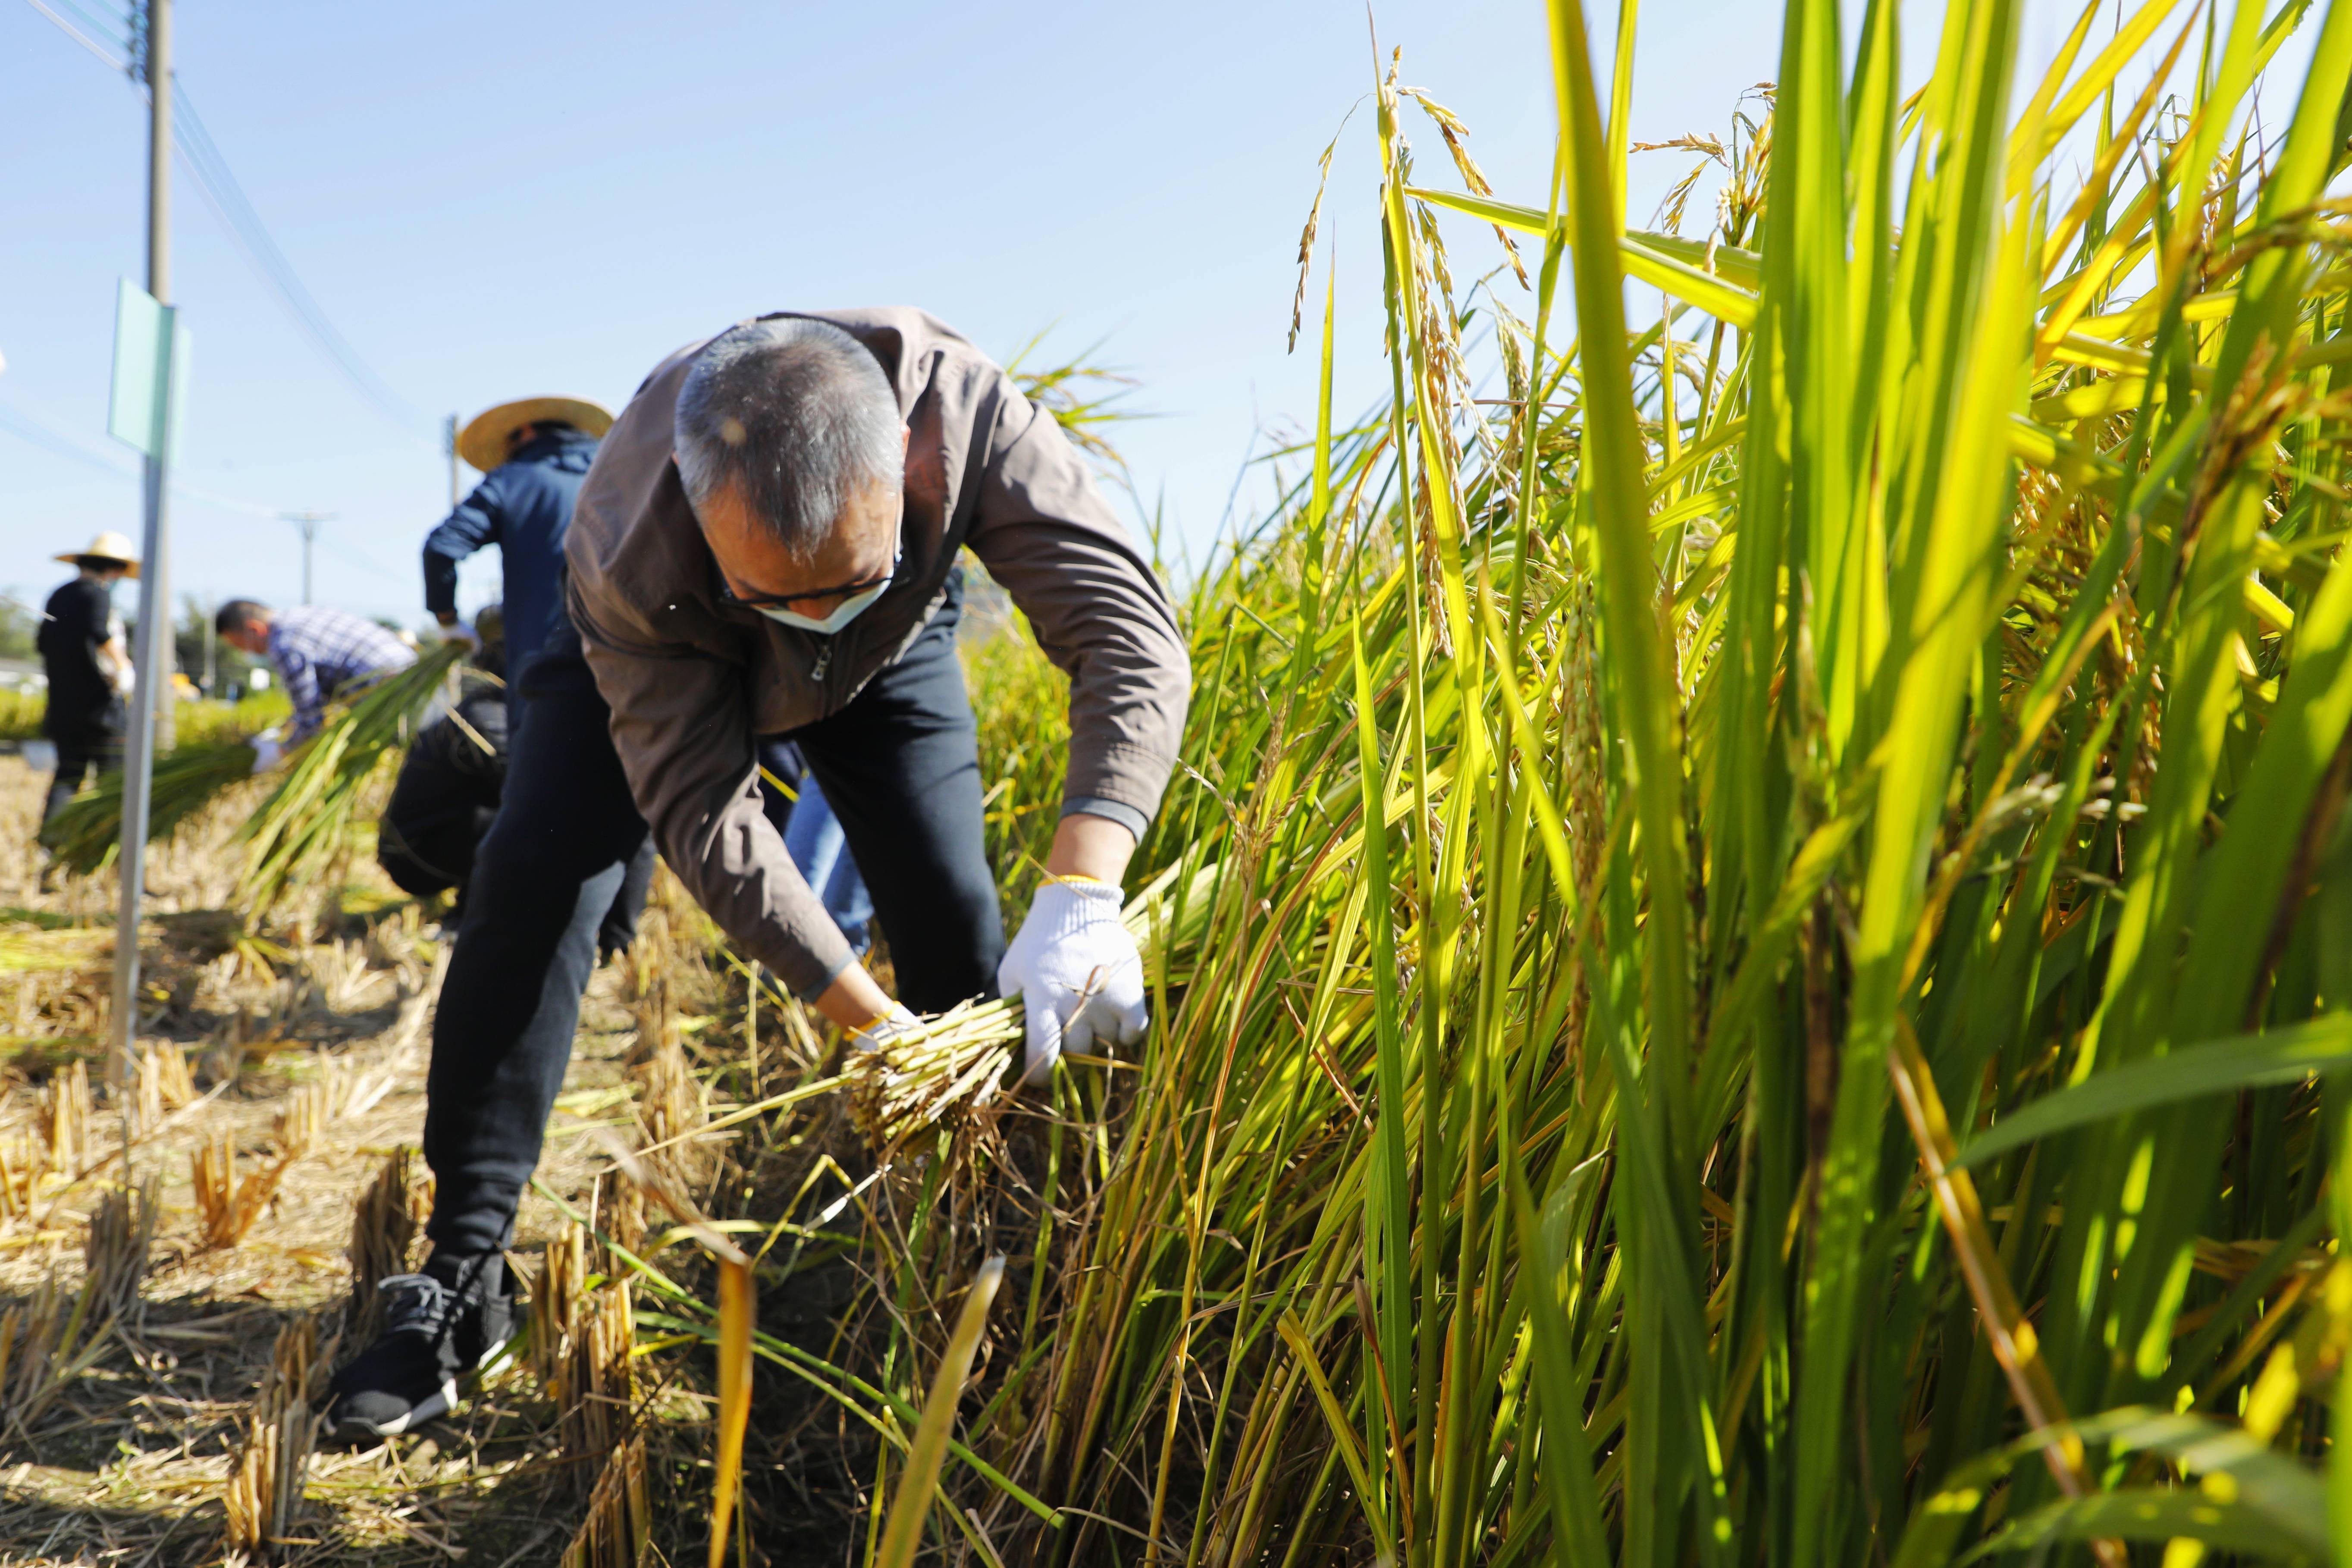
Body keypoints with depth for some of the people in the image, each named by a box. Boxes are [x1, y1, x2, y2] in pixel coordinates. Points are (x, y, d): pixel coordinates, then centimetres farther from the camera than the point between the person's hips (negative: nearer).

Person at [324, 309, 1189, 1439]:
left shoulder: (961, 406, -42)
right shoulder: (626, 559, -42)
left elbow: (1132, 640, -46)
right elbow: (705, 820, -35)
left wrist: (1082, 896, -59)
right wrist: (871, 1024, -41)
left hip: (894, 652, 1)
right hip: (666, 654, -1)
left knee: (958, 926, -11)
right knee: (532, 880, -18)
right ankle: (463, 1277, -6)